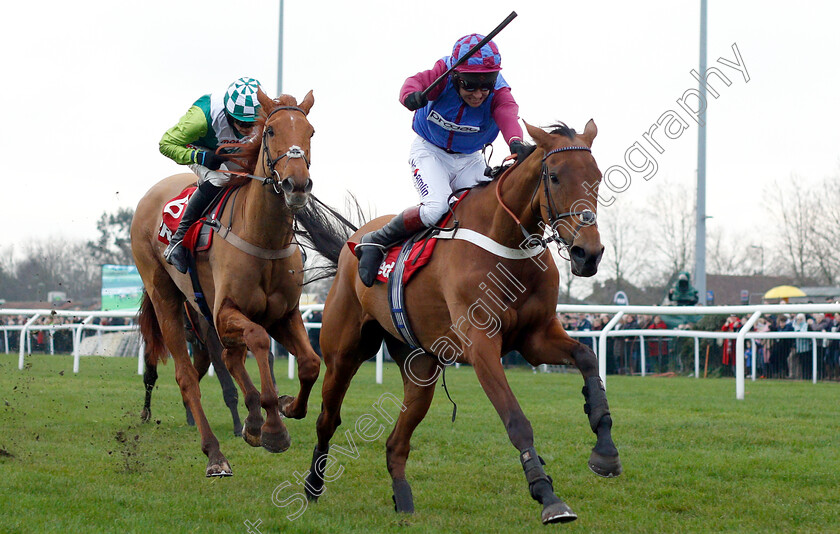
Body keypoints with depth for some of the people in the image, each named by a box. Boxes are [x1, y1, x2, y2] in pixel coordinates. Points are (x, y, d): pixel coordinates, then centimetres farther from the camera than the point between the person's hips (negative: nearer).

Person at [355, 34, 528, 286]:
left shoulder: (498, 92, -20)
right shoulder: (444, 73, -22)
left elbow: (508, 114, -40)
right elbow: (417, 81, -39)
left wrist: (516, 143, -63)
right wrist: (412, 96, -65)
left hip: (469, 159, 3)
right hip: (429, 151, -3)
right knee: (437, 207, -28)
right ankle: (375, 242, -10)